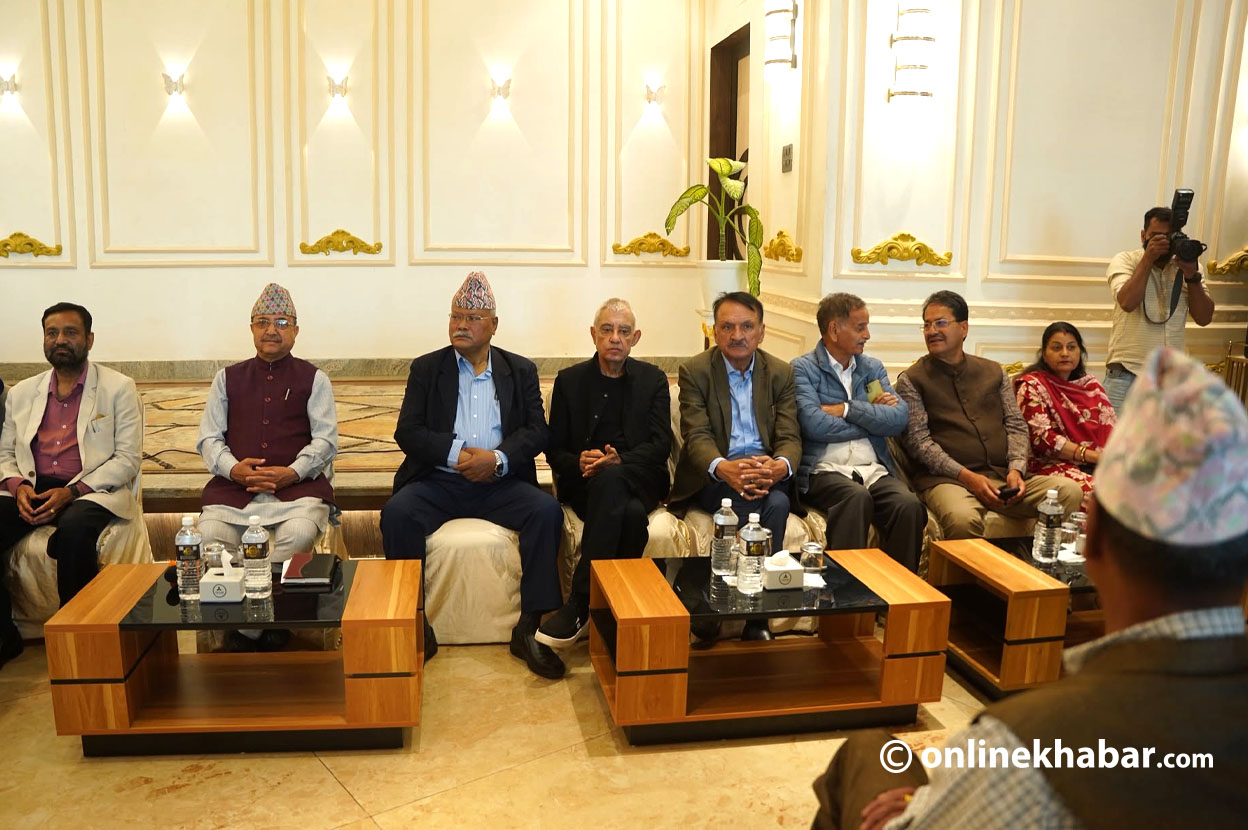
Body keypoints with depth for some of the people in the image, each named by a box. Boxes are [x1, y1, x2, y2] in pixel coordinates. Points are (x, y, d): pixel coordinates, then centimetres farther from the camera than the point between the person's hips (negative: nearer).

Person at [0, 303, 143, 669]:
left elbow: (127, 459, -4)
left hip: (94, 491, -4)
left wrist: (72, 491, -16)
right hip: (32, 491, 4)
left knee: (73, 528, -37)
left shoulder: (119, 388, 3)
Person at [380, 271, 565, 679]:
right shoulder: (426, 368, 10)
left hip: (500, 482, 0)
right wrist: (457, 454, -16)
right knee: (396, 513, -29)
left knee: (547, 512, -27)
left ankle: (529, 628, -19)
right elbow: (407, 431, 0)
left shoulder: (521, 370, 12)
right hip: (439, 481, 0)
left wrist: (498, 458, -18)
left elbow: (536, 431, 1)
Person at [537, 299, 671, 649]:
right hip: (586, 484, 0)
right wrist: (578, 462, -16)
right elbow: (554, 450, 9)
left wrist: (619, 460, -19)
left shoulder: (653, 379, 11)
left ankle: (579, 605, -33)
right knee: (631, 514, -36)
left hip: (640, 481, 0)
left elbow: (661, 445, 1)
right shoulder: (570, 380, 12)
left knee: (609, 480, -38)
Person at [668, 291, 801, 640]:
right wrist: (724, 467, -35)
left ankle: (757, 617, -22)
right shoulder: (695, 371, 0)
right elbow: (697, 436, -11)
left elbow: (790, 438, -1)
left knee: (777, 503, -32)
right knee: (754, 503, -33)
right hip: (713, 477, -2)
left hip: (768, 472, 2)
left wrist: (780, 465, -28)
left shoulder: (781, 373, 8)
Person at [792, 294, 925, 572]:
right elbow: (814, 424, -13)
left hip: (874, 470, 4)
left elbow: (899, 419, 4)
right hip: (825, 470, -4)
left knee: (909, 505, -26)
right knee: (857, 496, -35)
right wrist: (872, 417, -1)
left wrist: (846, 409, -6)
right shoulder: (802, 369, 4)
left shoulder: (872, 368, 19)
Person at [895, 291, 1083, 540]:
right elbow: (918, 440, -3)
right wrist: (967, 476, -14)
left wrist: (1016, 469, -3)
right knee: (963, 520, -39)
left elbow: (1016, 425, 17)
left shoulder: (994, 372, 22)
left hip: (1003, 475, 5)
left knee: (1070, 491, -20)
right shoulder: (911, 380, 8)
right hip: (947, 479, -5)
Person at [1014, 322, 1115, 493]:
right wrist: (1093, 455, -14)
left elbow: (1111, 429, 15)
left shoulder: (1092, 384, 21)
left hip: (1100, 464, 6)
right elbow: (1041, 438, -8)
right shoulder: (1032, 386, 3)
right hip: (1054, 465, -6)